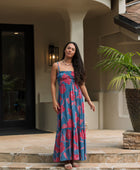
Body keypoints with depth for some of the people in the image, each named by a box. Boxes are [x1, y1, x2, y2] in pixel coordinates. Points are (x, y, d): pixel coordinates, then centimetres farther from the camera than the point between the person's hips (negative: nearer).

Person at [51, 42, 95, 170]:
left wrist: (89, 101, 9)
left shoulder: (77, 67, 11)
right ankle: (66, 159, -3)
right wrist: (54, 101, -7)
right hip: (64, 99, -3)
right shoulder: (57, 66, 4)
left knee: (77, 126, 0)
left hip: (77, 99, 3)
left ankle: (74, 158, 6)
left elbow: (82, 85, 12)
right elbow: (53, 84, 2)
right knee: (66, 126, -6)